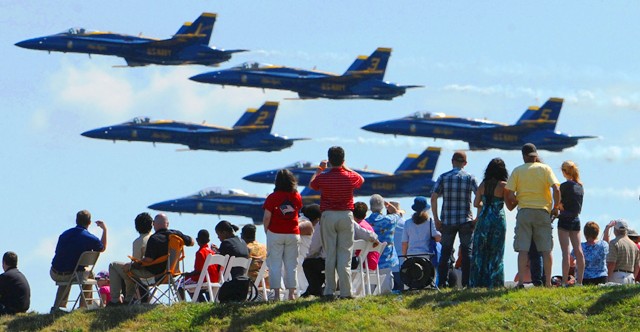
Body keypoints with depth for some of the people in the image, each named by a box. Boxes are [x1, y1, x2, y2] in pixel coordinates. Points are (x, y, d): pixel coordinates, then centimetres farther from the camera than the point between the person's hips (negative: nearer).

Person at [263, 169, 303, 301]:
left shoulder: (272, 197, -10)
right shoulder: (297, 197, 0)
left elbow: (266, 217, -10)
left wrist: (266, 230, 5)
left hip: (275, 234, -3)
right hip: (293, 233, 3)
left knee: (275, 265, 2)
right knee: (291, 265, 8)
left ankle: (276, 294, -2)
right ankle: (291, 293, 5)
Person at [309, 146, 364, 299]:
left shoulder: (322, 178, -6)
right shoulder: (350, 177, -4)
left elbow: (311, 184, 18)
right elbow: (361, 180, 21)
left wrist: (319, 169, 31)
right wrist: (346, 168, 28)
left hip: (328, 216, 0)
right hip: (346, 216, 0)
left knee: (329, 254, 6)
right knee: (345, 254, 0)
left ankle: (329, 290, 5)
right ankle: (346, 291, -5)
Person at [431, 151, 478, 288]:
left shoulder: (443, 177, 2)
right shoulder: (470, 178, 0)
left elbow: (433, 197, -5)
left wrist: (436, 219, -1)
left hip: (447, 221, 1)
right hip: (466, 221, -1)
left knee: (445, 252, 8)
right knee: (467, 252, 5)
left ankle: (441, 283, 5)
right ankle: (466, 282, 0)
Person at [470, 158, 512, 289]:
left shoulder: (483, 184, 2)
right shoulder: (503, 185, -10)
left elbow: (476, 203, 10)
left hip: (483, 219, 3)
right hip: (498, 219, -3)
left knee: (480, 251, 8)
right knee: (495, 252, 3)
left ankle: (477, 281, 6)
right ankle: (493, 282, 0)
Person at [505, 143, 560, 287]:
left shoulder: (517, 171, 2)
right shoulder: (545, 169, 2)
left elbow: (509, 194, -4)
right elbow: (556, 189, -9)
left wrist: (516, 202, 16)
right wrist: (555, 207, 3)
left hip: (524, 211, 0)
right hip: (543, 211, 0)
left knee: (523, 249, -1)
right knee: (546, 249, 5)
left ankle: (521, 281, -8)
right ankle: (548, 282, 3)